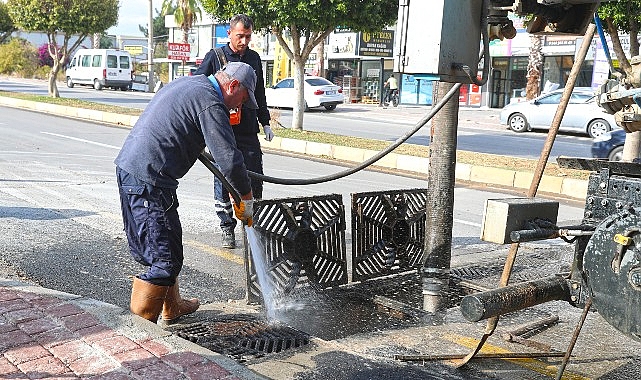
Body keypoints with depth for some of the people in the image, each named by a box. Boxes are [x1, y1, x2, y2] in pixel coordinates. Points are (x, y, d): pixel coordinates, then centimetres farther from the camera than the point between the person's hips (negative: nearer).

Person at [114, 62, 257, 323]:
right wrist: (247, 197, -4)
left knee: (163, 250, 22)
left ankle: (172, 308, 36)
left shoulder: (187, 84, 18)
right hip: (148, 181, -10)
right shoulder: (210, 103, -13)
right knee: (165, 260, -4)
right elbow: (229, 158, -17)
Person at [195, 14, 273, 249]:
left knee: (254, 181, 4)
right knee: (223, 180, 3)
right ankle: (227, 229, 14)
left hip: (249, 132, 4)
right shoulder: (215, 56, -2)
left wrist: (265, 123, 22)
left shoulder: (254, 58, 12)